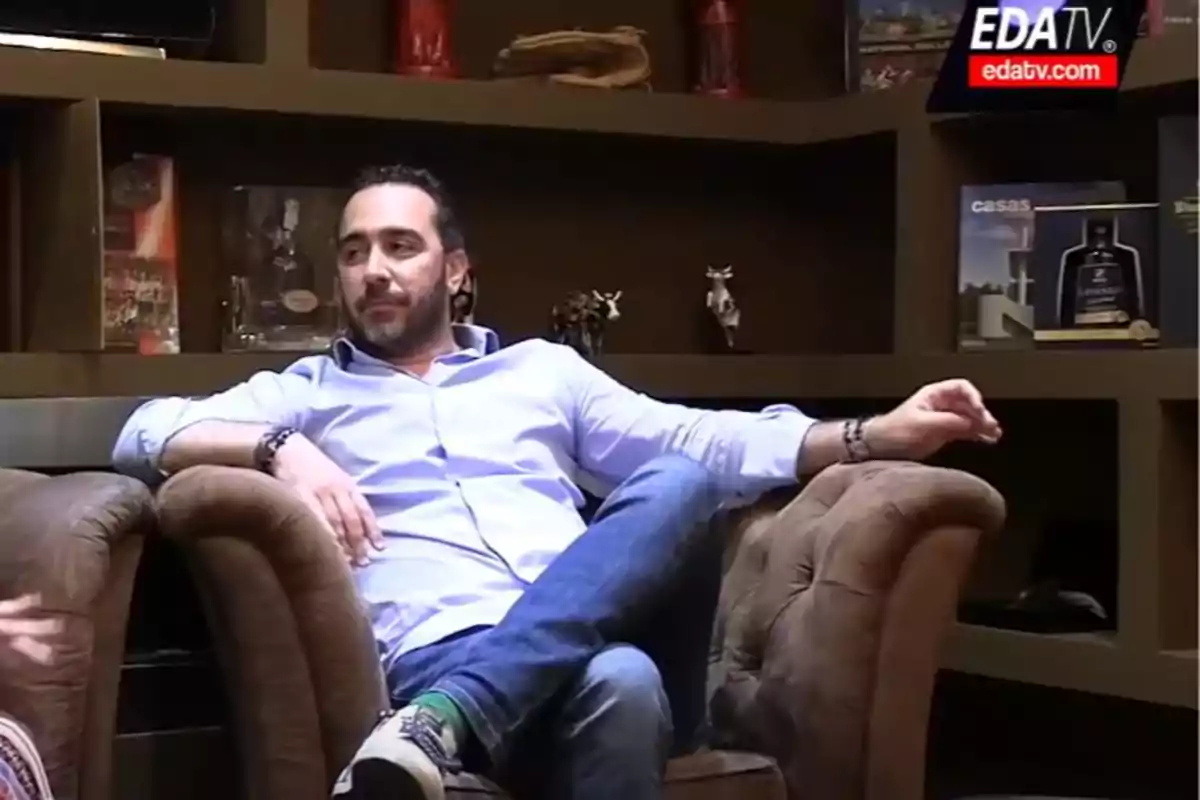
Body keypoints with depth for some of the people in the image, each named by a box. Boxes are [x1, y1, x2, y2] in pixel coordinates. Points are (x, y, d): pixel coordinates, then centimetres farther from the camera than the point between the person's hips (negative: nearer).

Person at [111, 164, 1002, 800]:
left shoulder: (543, 369, 28)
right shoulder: (309, 391, 23)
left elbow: (702, 443, 19)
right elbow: (145, 432, 9)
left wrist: (875, 434, 6)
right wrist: (280, 447, -11)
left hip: (604, 640, 4)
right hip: (445, 658, -4)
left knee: (675, 486, -31)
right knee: (615, 683, -38)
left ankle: (441, 726, -42)